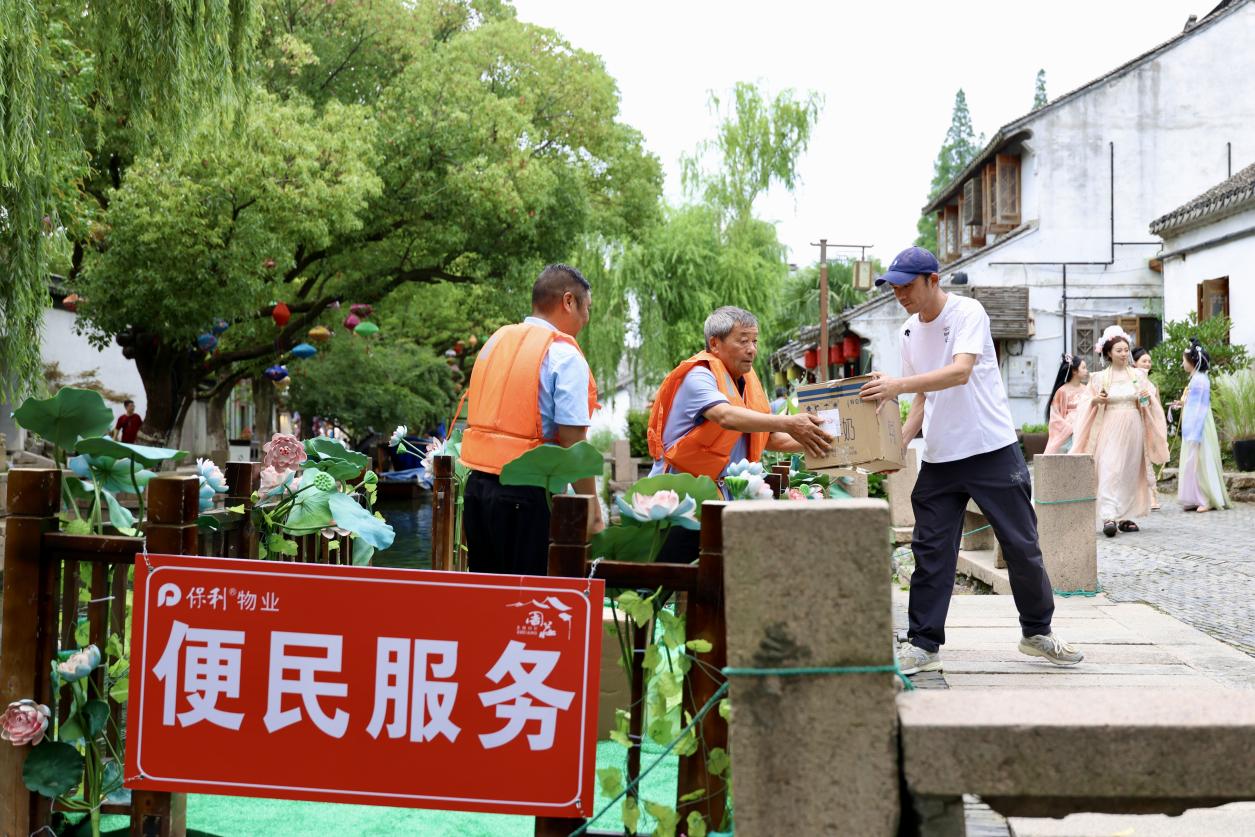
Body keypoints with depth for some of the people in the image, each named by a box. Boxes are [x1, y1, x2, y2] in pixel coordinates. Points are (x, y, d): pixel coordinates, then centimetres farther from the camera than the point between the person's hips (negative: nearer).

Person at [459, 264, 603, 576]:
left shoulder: (496, 341, 14)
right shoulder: (564, 356, -9)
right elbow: (573, 444, -15)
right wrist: (593, 513, -11)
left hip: (477, 483, 7)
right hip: (527, 495, -7)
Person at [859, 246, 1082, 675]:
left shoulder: (967, 312, -11)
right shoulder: (910, 332, 10)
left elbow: (960, 372, -26)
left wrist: (898, 385, -36)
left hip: (992, 449, -5)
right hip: (939, 458, 5)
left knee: (1022, 546, 5)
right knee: (931, 551, 1)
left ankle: (1037, 632, 22)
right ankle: (923, 644, 7)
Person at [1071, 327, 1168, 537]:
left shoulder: (1138, 375, 8)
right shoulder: (1100, 378, 2)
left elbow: (1148, 405, 14)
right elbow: (1092, 406, 8)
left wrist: (1147, 398, -8)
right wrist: (1096, 400, -13)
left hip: (1133, 429, 3)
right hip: (1110, 430, -3)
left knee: (1130, 473, 4)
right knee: (1109, 471, -14)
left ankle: (1125, 516, 12)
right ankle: (1109, 517, -21)